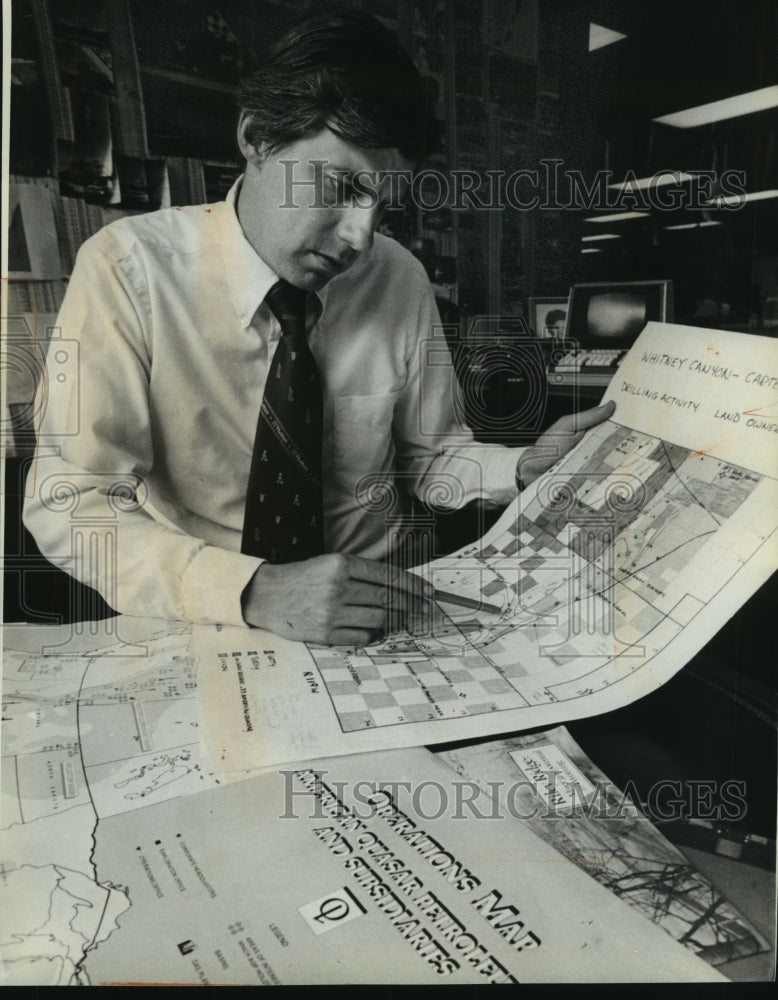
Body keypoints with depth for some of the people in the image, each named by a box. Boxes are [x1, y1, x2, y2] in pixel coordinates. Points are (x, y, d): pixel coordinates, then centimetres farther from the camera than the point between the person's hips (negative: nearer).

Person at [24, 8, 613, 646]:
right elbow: (70, 504, -16)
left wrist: (527, 467, -11)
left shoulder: (401, 280, -3)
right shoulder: (129, 268, -12)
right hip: (200, 630, -1)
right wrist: (254, 592, -29)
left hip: (369, 612, 2)